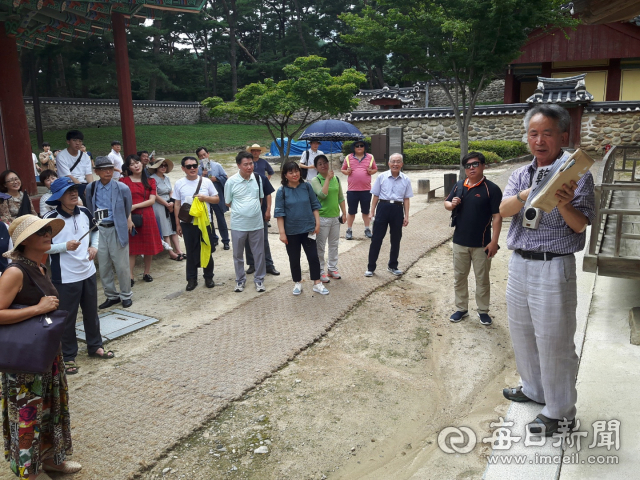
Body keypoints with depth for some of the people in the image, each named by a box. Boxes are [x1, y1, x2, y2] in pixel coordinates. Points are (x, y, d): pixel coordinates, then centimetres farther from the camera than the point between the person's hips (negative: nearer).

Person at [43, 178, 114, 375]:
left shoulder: (85, 213, 0)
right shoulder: (50, 219, -17)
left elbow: (95, 230, 20)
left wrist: (94, 246, 3)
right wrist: (65, 246, -26)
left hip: (88, 272, 6)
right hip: (65, 277, -5)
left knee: (91, 312, 19)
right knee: (68, 318, 6)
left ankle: (95, 346, 36)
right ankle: (68, 356, 22)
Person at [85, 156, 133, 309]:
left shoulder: (122, 188, -9)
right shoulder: (91, 188, 0)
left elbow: (128, 209, 6)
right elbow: (90, 209, 13)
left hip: (116, 229, -3)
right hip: (99, 230, 3)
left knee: (121, 266, 3)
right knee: (103, 266, 10)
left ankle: (126, 296, 19)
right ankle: (111, 296, 24)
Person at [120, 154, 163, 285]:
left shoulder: (150, 181, 10)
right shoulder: (124, 181, 1)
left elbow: (152, 200, 0)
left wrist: (135, 206, -12)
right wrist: (128, 218, -19)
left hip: (148, 217, 3)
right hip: (131, 217, -3)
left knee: (150, 247, 7)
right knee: (132, 249, -1)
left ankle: (147, 273, 21)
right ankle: (130, 277, 3)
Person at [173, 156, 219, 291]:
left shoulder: (206, 181, -1)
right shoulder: (179, 184, 1)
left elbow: (217, 199, 5)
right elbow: (177, 204, 5)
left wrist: (205, 198, -15)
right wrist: (178, 224, 4)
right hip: (187, 223, 0)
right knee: (191, 252, 7)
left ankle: (208, 277, 23)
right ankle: (192, 279, 19)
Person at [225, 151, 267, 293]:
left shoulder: (257, 178, -1)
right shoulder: (231, 181, -10)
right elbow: (228, 203, 2)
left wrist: (253, 209, 5)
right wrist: (242, 209, 3)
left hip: (256, 223, 2)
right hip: (238, 224, -2)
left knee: (259, 253, 10)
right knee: (238, 254, 12)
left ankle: (259, 279, 26)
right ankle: (240, 279, 29)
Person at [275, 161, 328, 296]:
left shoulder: (307, 187, -1)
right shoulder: (282, 191, -6)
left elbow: (314, 205, 5)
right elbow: (279, 213, -6)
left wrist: (317, 223, -1)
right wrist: (282, 233, -9)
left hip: (308, 229, 1)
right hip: (291, 232, -1)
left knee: (313, 257, 3)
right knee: (294, 259, 12)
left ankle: (317, 284, 15)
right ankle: (297, 283, 27)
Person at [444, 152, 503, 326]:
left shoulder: (491, 189, -10)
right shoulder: (459, 186, 6)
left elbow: (497, 216, -12)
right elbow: (446, 203, 18)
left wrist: (494, 241, -17)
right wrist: (452, 204, -7)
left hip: (481, 244, -4)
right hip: (460, 241, 5)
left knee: (482, 279, 8)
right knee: (459, 277, 12)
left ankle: (483, 311, 22)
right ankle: (461, 308, 26)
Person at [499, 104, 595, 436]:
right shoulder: (521, 175, 9)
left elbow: (580, 226, -12)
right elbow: (503, 209, -8)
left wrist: (564, 205, -32)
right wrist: (527, 194, -28)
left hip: (553, 268, -6)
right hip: (519, 263, 7)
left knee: (553, 341, 1)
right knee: (521, 331, 19)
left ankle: (560, 412, 20)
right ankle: (534, 389, 41)